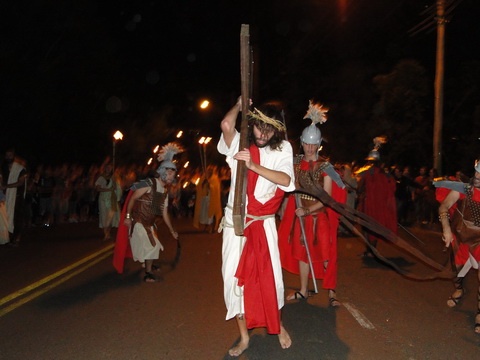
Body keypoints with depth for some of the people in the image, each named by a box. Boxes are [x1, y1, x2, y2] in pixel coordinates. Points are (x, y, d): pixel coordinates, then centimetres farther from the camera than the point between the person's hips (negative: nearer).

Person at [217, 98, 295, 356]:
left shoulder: (282, 149, -2)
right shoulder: (239, 144, -1)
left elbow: (286, 180, -18)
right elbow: (226, 125, -23)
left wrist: (253, 166, -28)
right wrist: (240, 105, -6)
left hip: (264, 223, 0)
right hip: (235, 221, 1)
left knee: (270, 276, 4)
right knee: (235, 277, 5)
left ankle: (278, 326, 33)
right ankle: (244, 337, 22)